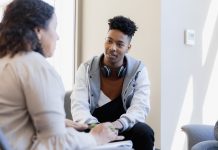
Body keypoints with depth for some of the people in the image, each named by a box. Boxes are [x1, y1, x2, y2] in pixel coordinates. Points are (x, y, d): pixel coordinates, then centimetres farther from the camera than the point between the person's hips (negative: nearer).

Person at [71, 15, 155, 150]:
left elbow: (140, 107, -16)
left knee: (144, 132, -31)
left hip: (124, 130, 1)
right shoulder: (86, 69, -4)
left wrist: (118, 124, -37)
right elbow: (79, 106, -14)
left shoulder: (138, 70, -4)